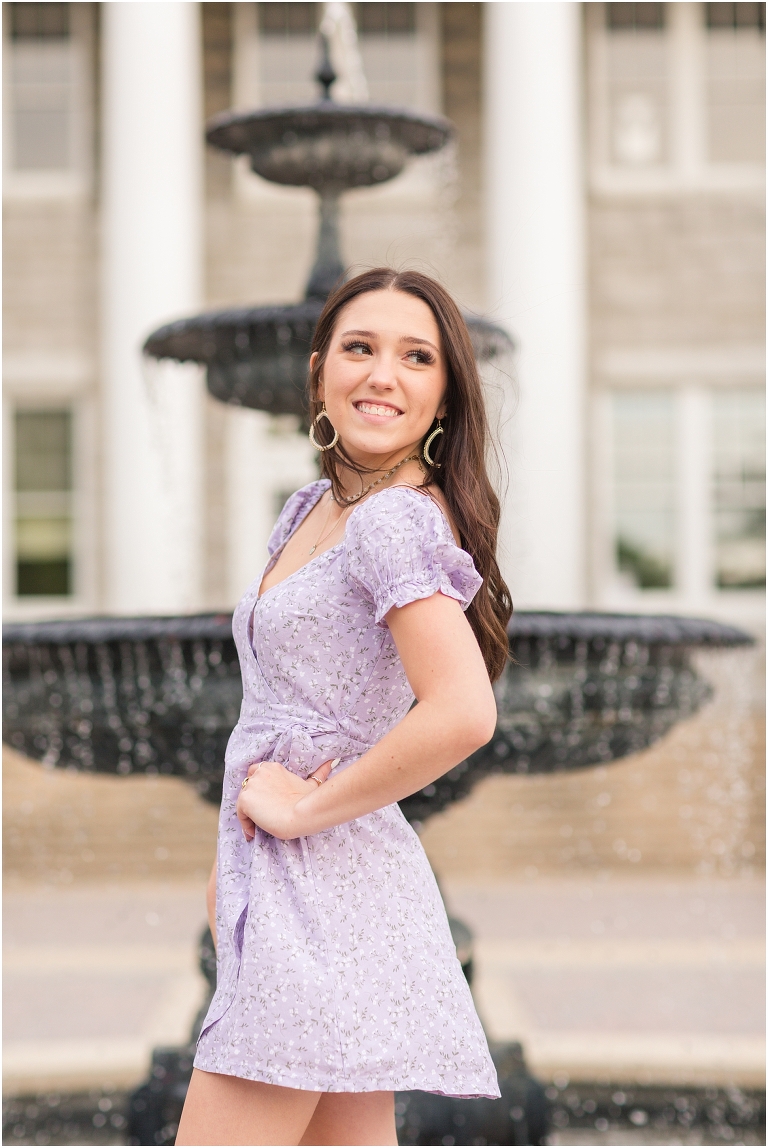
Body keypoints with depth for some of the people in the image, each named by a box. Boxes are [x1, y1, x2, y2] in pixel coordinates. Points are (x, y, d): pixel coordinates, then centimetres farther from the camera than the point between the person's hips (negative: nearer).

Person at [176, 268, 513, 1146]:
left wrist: (302, 809, -17)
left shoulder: (397, 520, -14)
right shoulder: (310, 512, 14)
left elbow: (462, 715, -27)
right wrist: (231, 856, 15)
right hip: (276, 883, 9)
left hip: (322, 884, -9)